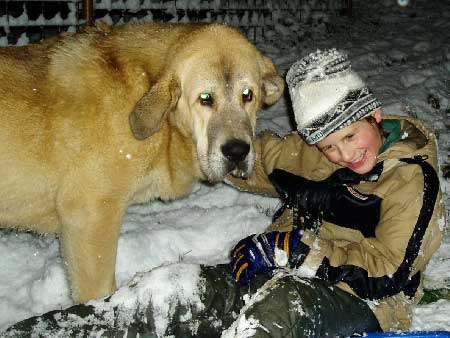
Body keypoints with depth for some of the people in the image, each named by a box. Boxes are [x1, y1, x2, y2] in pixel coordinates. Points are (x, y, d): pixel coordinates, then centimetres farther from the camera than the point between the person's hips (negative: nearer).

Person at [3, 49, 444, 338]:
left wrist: (295, 249, -20)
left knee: (282, 301, -40)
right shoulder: (305, 154, 8)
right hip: (286, 279, 6)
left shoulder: (411, 177, -9)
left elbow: (386, 276, -17)